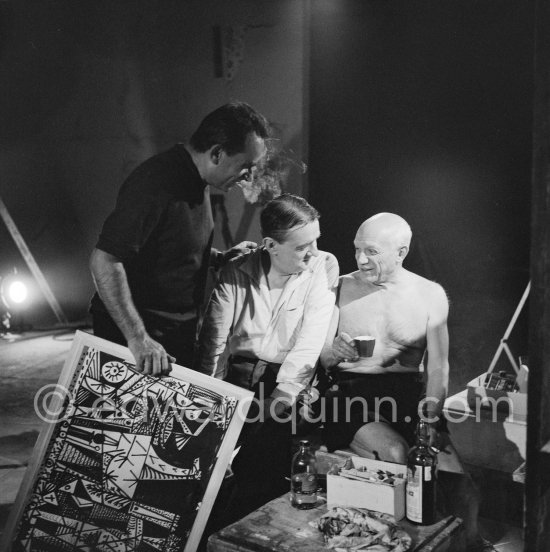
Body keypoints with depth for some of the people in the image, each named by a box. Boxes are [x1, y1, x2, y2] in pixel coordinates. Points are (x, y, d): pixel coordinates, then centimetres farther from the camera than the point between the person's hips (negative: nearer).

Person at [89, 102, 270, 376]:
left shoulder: (197, 181, 6)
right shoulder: (156, 184, -24)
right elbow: (104, 261, -29)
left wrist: (220, 258, 6)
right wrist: (138, 338, -32)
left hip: (180, 329, 9)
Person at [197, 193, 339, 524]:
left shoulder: (324, 267, -4)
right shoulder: (236, 273, 2)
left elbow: (309, 344, -12)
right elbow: (214, 339, -2)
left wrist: (279, 399, -21)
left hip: (290, 377, -2)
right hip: (239, 374, 2)